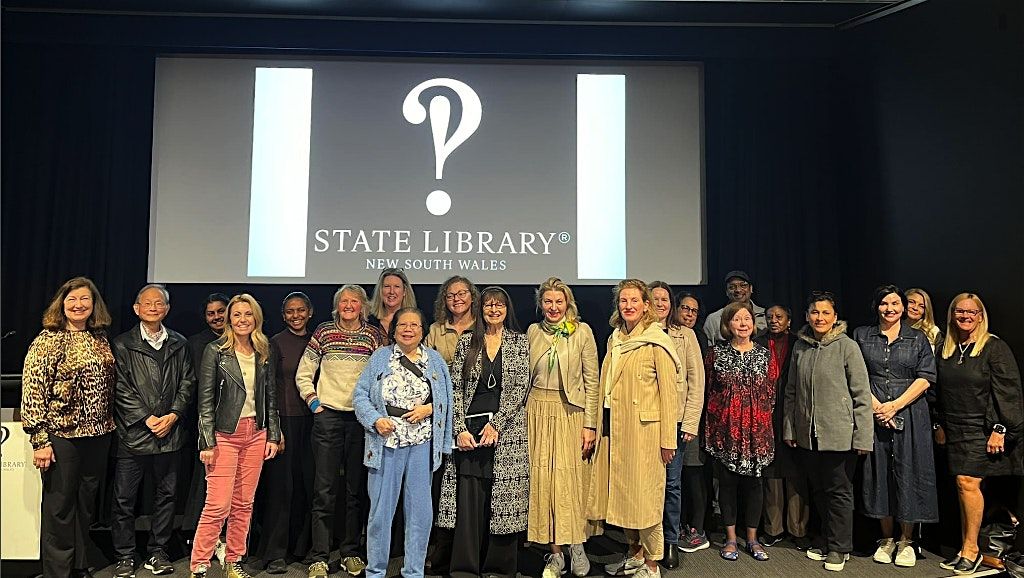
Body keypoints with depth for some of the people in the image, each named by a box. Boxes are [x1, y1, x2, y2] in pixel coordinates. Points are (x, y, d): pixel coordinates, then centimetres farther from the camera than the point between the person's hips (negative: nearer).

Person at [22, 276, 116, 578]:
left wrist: (110, 426, 10)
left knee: (86, 505, 15)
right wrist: (39, 439, -14)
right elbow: (33, 391, -11)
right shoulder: (47, 340, -8)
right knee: (59, 507, 6)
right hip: (61, 436, -5)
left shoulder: (100, 339, 8)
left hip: (98, 435, 5)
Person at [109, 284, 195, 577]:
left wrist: (173, 415, -7)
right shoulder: (121, 344, 1)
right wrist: (147, 419, -11)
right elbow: (121, 388, -5)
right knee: (124, 498, 3)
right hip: (133, 433, -2)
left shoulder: (180, 344, 10)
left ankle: (157, 553, 22)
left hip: (170, 433, 3)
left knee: (166, 495, 10)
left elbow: (187, 383, 7)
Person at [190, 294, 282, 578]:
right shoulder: (216, 351, -3)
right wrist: (207, 442, -10)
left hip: (256, 434, 4)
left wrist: (273, 435, 7)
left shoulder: (265, 353, 9)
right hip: (225, 434, -4)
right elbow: (205, 400, -5)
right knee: (218, 506, -6)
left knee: (243, 504, 9)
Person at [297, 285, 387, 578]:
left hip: (362, 417, 1)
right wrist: (312, 401, 0)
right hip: (328, 417, 0)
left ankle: (352, 552, 21)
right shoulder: (324, 332, 4)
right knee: (324, 489, 0)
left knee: (358, 488, 8)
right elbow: (303, 374, 10)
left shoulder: (375, 334, 3)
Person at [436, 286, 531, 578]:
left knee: (504, 497, 1)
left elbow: (520, 388, -3)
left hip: (506, 430, -1)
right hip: (469, 430, 1)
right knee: (468, 498, 0)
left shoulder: (520, 342, 5)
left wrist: (495, 424, -12)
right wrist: (460, 429, -7)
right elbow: (455, 389, 4)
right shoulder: (467, 342, 8)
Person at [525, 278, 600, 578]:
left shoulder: (582, 331, -2)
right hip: (538, 411, 3)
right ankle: (555, 552, 13)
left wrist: (590, 425, -7)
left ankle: (576, 545, 18)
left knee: (570, 479, -2)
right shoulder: (533, 332, 8)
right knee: (542, 480, 2)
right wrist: (522, 417, 8)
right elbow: (525, 378, 13)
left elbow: (592, 381, -2)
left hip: (571, 412, -3)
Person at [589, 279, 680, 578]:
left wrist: (668, 439, -13)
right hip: (615, 427, 7)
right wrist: (600, 426, 12)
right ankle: (635, 552, 30)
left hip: (643, 429, -7)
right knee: (621, 490, 13)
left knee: (645, 494, 1)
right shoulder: (615, 340, 11)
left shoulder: (656, 342, -9)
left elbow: (668, 392, -11)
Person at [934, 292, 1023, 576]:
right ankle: (966, 549, 15)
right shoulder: (946, 350, 11)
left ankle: (971, 550, 0)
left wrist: (1000, 429, -15)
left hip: (983, 429, -5)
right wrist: (941, 425, 16)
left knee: (968, 482, -12)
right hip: (955, 430, 6)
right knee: (963, 487, 8)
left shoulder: (995, 348, -6)